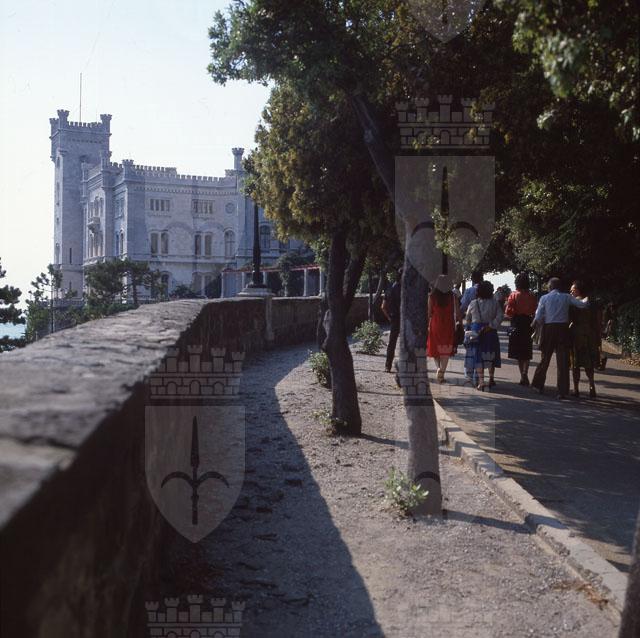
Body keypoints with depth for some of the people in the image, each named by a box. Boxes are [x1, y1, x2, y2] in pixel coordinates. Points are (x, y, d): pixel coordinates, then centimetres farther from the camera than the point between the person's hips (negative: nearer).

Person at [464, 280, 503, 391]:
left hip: (476, 331, 0)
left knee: (478, 356, 0)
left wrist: (469, 329, 20)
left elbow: (468, 319, 6)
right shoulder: (494, 303, -4)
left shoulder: (473, 303, -2)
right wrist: (490, 326, -12)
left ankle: (481, 381, -9)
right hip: (491, 331, 1)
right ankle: (491, 379, 24)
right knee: (491, 355, 15)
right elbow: (499, 317, -13)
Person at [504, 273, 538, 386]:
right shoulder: (532, 296, -1)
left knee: (519, 352, 5)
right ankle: (525, 374, 2)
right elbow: (536, 311, 0)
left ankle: (523, 375, 2)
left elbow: (508, 312, -12)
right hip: (529, 324, 3)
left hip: (517, 324, -3)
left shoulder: (513, 295, -9)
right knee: (527, 351, 13)